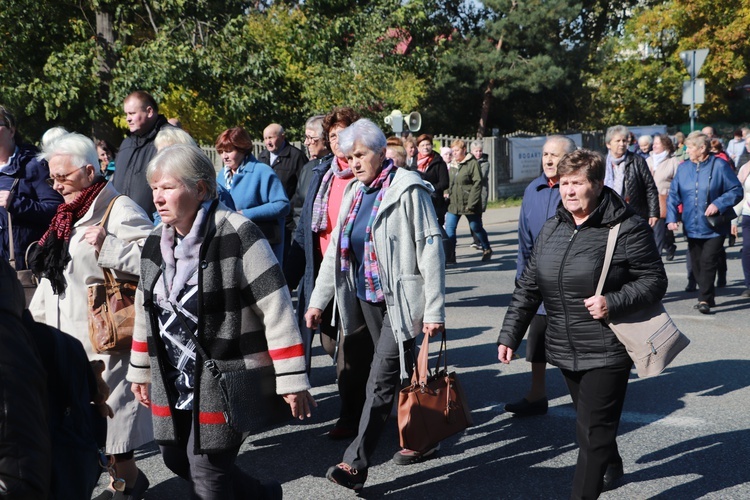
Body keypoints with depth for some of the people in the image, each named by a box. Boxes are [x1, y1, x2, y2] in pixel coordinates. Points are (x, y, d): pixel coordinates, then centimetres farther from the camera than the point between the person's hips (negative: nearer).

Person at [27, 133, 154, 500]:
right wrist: (33, 318, 20)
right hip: (65, 339, 9)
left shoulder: (119, 210, -12)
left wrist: (107, 246, -29)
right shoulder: (69, 213, 16)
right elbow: (51, 277, 22)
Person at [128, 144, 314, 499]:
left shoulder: (237, 236, -17)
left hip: (228, 379, -7)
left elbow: (276, 310, -18)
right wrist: (140, 371, 21)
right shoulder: (156, 242, 6)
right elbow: (146, 310, 18)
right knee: (177, 459, 15)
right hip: (173, 381, 8)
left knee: (207, 469, -5)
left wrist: (292, 381, -19)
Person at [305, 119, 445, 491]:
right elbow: (336, 249, 14)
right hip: (367, 296, 7)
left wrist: (434, 309, -18)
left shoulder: (407, 189, -10)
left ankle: (356, 463, -6)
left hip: (401, 297, -7)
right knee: (397, 371, 15)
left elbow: (430, 248, -13)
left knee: (382, 377, -8)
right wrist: (318, 301, 11)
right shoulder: (355, 192, 11)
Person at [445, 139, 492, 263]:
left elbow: (477, 183, -13)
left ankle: (487, 250, 34)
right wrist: (448, 194, 2)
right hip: (453, 203, 5)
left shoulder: (472, 163, -9)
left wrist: (471, 203, -18)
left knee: (476, 227, 12)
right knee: (449, 228, -8)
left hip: (469, 204, -5)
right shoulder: (452, 164, 10)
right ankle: (449, 256, -5)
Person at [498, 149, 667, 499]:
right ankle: (611, 466, 49)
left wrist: (613, 303, -22)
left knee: (593, 429, -6)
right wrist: (509, 334, 7)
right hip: (565, 351, 7)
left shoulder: (627, 228, -11)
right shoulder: (552, 229, 7)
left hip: (607, 351, -6)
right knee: (589, 421, 23)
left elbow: (654, 281, -7)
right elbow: (528, 287, 10)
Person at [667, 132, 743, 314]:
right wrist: (671, 218, -7)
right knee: (697, 264, 10)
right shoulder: (683, 167, 4)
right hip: (692, 228, 5)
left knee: (708, 262, -11)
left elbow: (736, 191, -6)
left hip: (714, 228, -4)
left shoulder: (719, 166, -8)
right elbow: (673, 195, 5)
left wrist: (718, 204, -20)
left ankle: (704, 299, -6)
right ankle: (708, 297, 24)